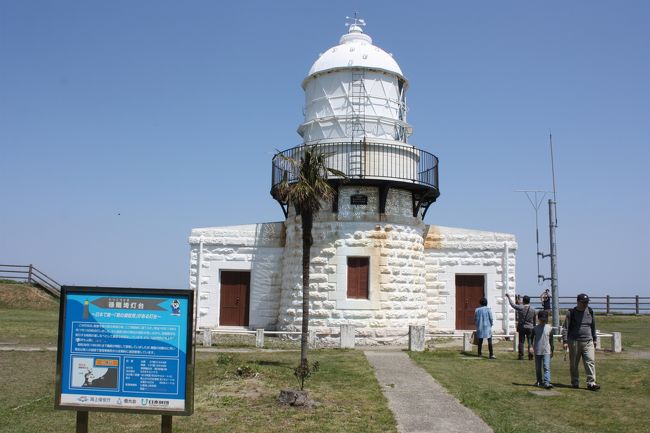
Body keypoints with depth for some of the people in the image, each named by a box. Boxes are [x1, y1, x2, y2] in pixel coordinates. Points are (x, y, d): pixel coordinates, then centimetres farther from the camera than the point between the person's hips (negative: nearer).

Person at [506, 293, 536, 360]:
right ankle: (530, 355, -2)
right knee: (530, 342, 6)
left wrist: (509, 296, 16)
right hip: (530, 327, 2)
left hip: (522, 327, -1)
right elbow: (534, 320, 7)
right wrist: (533, 327, 18)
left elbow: (512, 304, 4)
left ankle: (521, 356, 9)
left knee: (521, 342, 6)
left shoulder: (520, 308, -10)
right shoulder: (533, 309, -1)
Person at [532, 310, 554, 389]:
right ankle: (539, 381, 26)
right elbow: (532, 339, 8)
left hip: (546, 351, -1)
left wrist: (552, 351, 12)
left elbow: (551, 340, 9)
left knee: (547, 367, -13)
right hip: (537, 351, 1)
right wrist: (530, 349, 3)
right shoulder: (535, 328, 1)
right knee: (538, 368, 11)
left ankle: (547, 383, -19)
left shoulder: (549, 328, 2)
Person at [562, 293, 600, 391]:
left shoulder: (590, 312, 9)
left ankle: (591, 383, -9)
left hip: (588, 342, 3)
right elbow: (565, 327, -5)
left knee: (590, 361, -9)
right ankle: (575, 383, 17)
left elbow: (593, 327, 20)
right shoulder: (571, 312, -3)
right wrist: (565, 341, -13)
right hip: (574, 342, -3)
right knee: (573, 364, 5)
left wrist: (594, 339, 20)